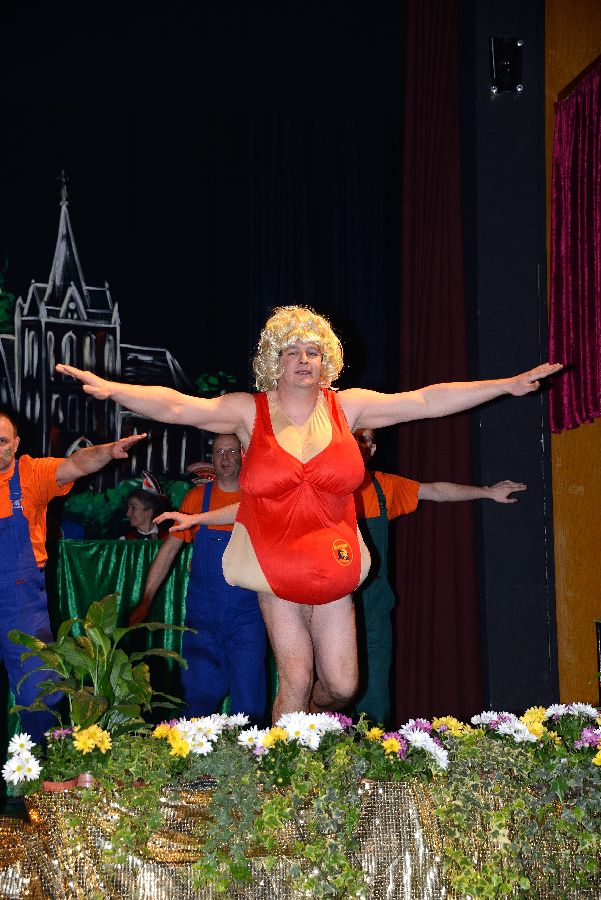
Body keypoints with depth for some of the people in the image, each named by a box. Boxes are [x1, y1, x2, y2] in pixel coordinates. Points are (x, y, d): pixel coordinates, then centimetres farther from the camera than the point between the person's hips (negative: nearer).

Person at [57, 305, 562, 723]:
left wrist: (507, 385, -5)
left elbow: (426, 401, -1)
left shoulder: (347, 407, 2)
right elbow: (177, 406, -15)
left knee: (342, 684, 5)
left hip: (333, 569, 2)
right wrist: (112, 390, -30)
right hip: (275, 571, -2)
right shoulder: (249, 412, -4)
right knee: (296, 680, -1)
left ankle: (309, 718, 39)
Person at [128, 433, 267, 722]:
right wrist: (145, 601, 5)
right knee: (199, 698, 2)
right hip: (202, 615, 1)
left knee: (248, 700, -2)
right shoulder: (197, 497, 5)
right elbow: (169, 550, 9)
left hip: (247, 614, -1)